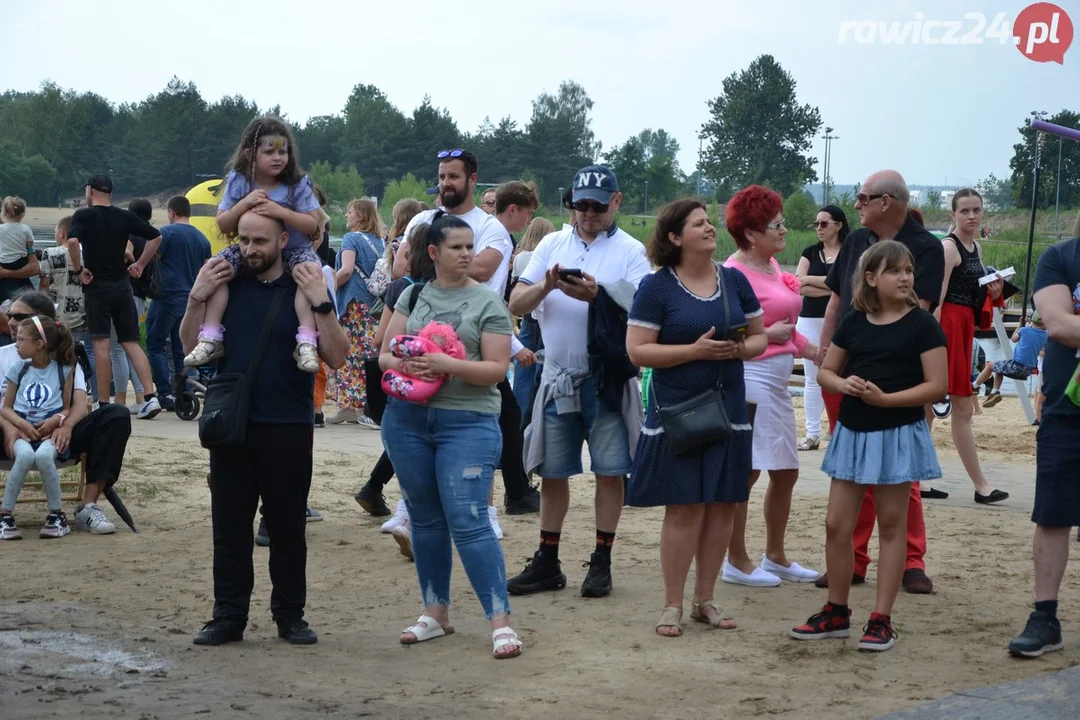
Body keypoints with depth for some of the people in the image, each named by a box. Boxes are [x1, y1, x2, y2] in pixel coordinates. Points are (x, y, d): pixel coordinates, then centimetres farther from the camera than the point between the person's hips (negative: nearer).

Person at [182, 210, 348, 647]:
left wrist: (321, 304, -20)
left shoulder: (304, 289, -2)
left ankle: (290, 615, 16)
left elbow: (336, 358, -9)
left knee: (287, 526, 6)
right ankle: (228, 616, 13)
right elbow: (192, 348, 7)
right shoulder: (226, 284, 6)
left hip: (288, 429, -2)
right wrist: (197, 299, -7)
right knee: (229, 526, 6)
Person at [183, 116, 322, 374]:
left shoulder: (298, 185, -10)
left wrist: (280, 212, -31)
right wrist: (244, 203, -25)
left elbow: (312, 224, -15)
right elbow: (223, 225, -6)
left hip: (293, 249, -2)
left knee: (311, 269, -35)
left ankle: (307, 342, -36)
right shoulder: (238, 183, -6)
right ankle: (211, 338, -18)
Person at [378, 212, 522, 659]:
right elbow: (386, 354, 9)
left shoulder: (487, 303, -2)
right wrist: (403, 366, -13)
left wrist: (448, 365, -21)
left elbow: (496, 368, -8)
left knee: (468, 522, -11)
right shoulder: (413, 295, 10)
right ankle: (435, 612, 24)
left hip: (468, 422, -4)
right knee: (425, 519, 12)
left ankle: (500, 619, -8)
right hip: (407, 419, 5)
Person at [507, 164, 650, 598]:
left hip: (609, 379, -3)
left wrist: (596, 296, -27)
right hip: (557, 377, 3)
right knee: (552, 473, 8)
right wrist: (546, 286, -16)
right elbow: (516, 304, 2)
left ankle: (601, 563, 11)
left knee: (610, 472, 0)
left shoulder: (631, 251, -1)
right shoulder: (552, 245, 8)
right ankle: (547, 563, 17)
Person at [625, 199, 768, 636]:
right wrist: (696, 350, -18)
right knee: (684, 508, -5)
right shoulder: (656, 287, -5)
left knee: (723, 506, 6)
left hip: (728, 411, 5)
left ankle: (705, 600, 19)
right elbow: (637, 351, -10)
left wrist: (740, 349, -8)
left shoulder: (734, 281, 9)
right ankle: (672, 605, 5)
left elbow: (759, 337, 15)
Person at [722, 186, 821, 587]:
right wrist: (768, 335, -18)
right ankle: (736, 561, 8)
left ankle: (775, 557, 26)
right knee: (745, 471, -2)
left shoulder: (772, 266, 13)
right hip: (750, 377, -9)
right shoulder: (736, 273, -14)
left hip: (776, 380, 9)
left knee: (786, 472, 14)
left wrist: (816, 353, 19)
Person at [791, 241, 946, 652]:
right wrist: (845, 384, -10)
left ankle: (882, 619, 9)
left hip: (898, 435, -4)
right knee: (837, 525, 6)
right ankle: (836, 613, 19)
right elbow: (825, 372, 13)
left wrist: (885, 398, -21)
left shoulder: (921, 325, -7)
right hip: (852, 433, 4)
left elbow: (937, 385, -12)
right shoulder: (854, 323, 6)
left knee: (891, 526, 5)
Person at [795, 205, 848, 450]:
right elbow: (799, 286, -2)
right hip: (810, 320, 4)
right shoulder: (810, 252, 9)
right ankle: (812, 434, 11)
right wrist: (833, 287, -11)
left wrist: (810, 279, -8)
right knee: (812, 379, 6)